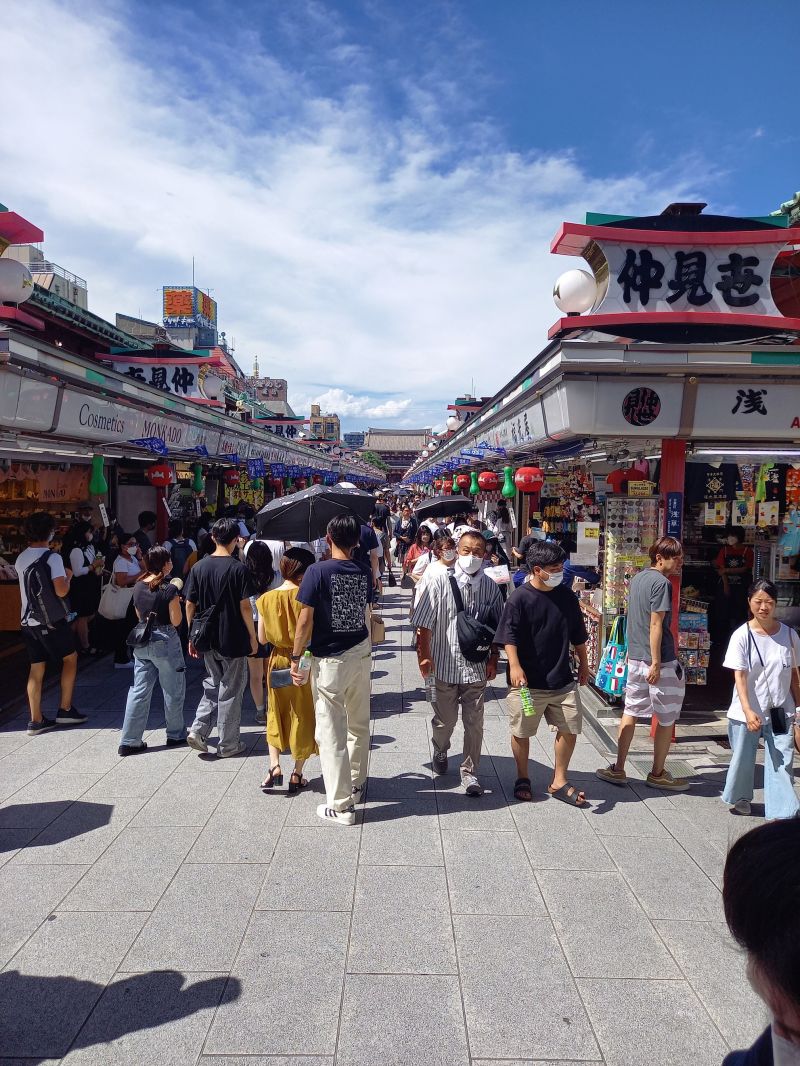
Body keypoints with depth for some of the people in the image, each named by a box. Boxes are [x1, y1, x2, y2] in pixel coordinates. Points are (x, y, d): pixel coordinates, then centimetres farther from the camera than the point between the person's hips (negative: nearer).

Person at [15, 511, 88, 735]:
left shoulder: (21, 559, 9)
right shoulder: (52, 557, -14)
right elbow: (61, 590, -22)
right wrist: (68, 576, -2)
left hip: (28, 621, 6)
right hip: (51, 621, -6)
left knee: (37, 668, 9)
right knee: (70, 658, 11)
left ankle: (36, 720, 10)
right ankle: (65, 710, 12)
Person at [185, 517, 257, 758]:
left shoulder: (199, 567, 0)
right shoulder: (238, 568, -13)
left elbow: (190, 605, 3)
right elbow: (245, 606, -13)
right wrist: (253, 637, -4)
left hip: (207, 639, 4)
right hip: (233, 639, -4)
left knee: (212, 685, 22)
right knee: (231, 690, 7)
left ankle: (198, 729, 8)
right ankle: (228, 744, 15)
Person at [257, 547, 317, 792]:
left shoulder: (266, 598, -4)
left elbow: (262, 638, 1)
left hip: (278, 661, 3)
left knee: (276, 714, 21)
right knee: (304, 716, 11)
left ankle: (274, 766, 9)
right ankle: (297, 774, 17)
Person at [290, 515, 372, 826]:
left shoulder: (318, 571, -13)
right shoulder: (365, 572, 1)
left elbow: (306, 620, -13)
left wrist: (295, 657, -6)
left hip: (330, 660, -5)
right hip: (361, 653, 5)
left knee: (331, 732, 2)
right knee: (359, 724, 19)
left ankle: (341, 806, 7)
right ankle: (356, 784, 36)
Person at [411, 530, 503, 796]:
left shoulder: (490, 587, -1)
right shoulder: (440, 580, -11)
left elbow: (496, 627, 8)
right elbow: (424, 622, -9)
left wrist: (493, 659, 5)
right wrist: (424, 655, -12)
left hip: (477, 667, 2)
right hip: (445, 664, -1)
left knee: (474, 722, 7)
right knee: (445, 720, 16)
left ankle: (469, 771, 25)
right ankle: (440, 752, 47)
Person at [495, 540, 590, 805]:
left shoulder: (566, 596, 4)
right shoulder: (519, 598, -11)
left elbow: (578, 635, 16)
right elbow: (509, 637, -15)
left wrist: (583, 663, 21)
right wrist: (514, 666, -26)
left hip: (562, 680, 4)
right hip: (528, 681, -4)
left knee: (570, 729, 8)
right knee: (522, 733, 9)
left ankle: (559, 781, 26)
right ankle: (523, 779, 31)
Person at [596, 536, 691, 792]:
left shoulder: (637, 578, 11)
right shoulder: (661, 582, -15)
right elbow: (656, 624, -19)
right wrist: (656, 664, -18)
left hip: (635, 658, 8)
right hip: (659, 660, -8)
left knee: (631, 712, 13)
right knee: (666, 719, 7)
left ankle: (618, 769, 17)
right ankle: (658, 774, 19)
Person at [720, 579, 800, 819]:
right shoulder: (742, 635, -9)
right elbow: (740, 676, -13)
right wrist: (748, 710, -23)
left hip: (781, 711, 1)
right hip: (747, 712, -1)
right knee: (743, 759, 12)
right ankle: (740, 796, 37)